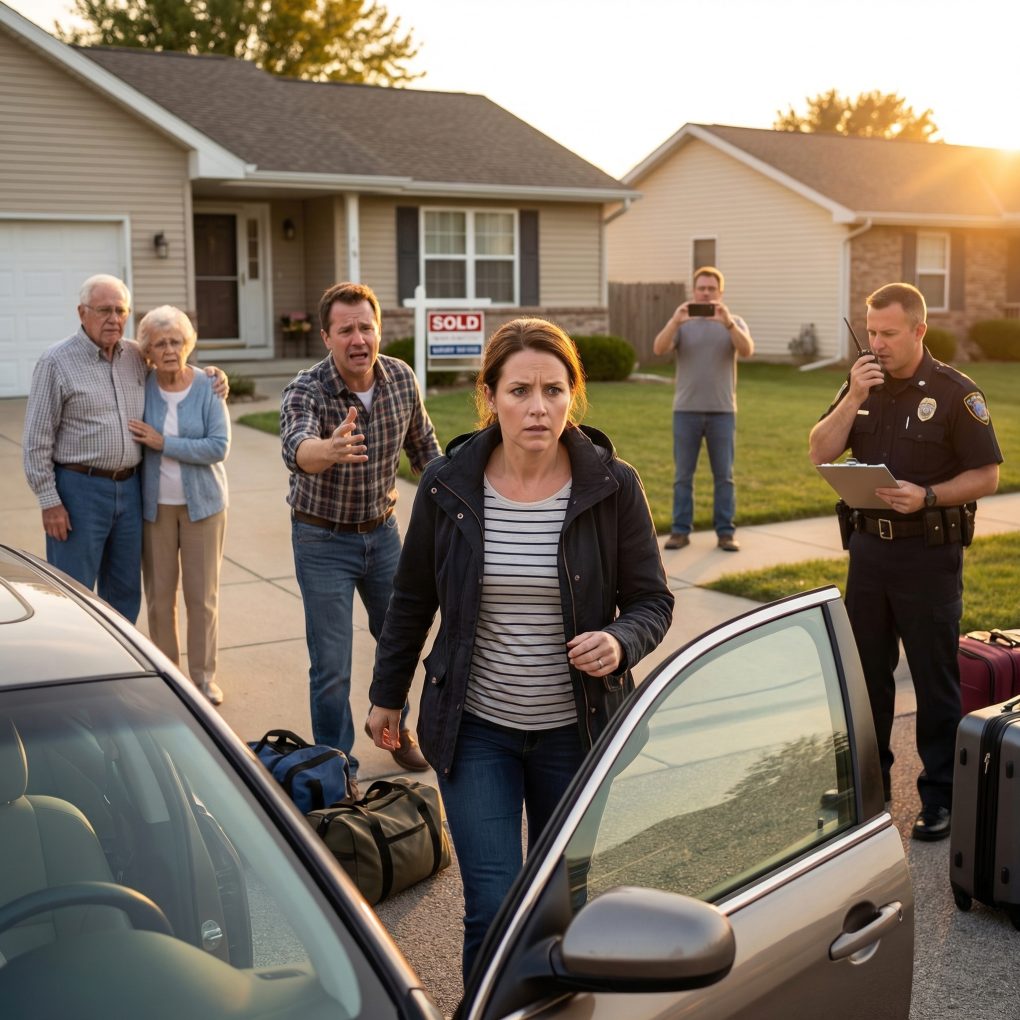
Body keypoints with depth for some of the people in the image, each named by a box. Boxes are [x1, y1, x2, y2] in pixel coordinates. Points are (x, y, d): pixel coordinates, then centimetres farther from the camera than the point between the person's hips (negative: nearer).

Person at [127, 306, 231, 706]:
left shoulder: (207, 388, -7)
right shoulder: (141, 388, -3)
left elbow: (219, 447, -15)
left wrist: (163, 442, -18)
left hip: (202, 503, -1)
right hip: (155, 504, 1)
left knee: (202, 594, 5)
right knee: (159, 595, 6)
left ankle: (204, 676, 17)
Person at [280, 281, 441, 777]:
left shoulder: (402, 378, -11)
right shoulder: (305, 391, -25)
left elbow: (423, 445, 7)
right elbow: (297, 448, -47)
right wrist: (330, 449, -70)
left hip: (382, 531, 5)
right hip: (323, 539, -5)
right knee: (331, 666, -3)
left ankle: (395, 730, 46)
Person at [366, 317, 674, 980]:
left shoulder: (612, 486, -10)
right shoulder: (448, 485, -7)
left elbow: (653, 600, -3)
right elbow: (413, 601, 6)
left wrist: (620, 642, -24)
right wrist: (387, 695, 13)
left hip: (576, 728, 1)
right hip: (475, 727, 0)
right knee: (494, 907, -4)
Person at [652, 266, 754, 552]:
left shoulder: (733, 323, 5)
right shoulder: (681, 323, 5)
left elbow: (747, 351, -14)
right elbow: (659, 349, -12)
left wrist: (728, 322, -29)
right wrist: (675, 321, -27)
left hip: (722, 411, 0)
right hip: (686, 410, 0)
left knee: (724, 475, 3)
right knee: (683, 475, 4)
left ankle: (725, 532, 9)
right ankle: (680, 530, 9)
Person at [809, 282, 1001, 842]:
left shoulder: (954, 392, -9)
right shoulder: (862, 385, 6)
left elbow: (987, 475, -9)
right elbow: (821, 454, -1)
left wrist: (928, 496, -23)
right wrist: (853, 397, -13)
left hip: (929, 552, -5)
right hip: (869, 545, 5)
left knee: (935, 679, 3)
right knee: (865, 670, 14)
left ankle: (941, 796, 14)